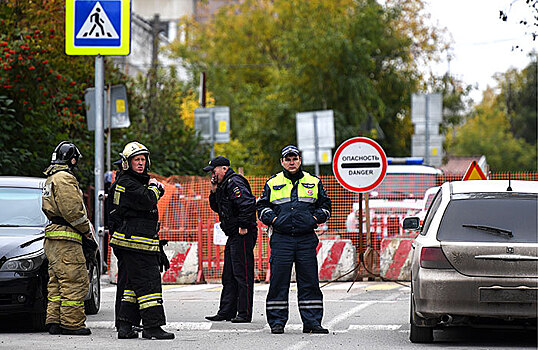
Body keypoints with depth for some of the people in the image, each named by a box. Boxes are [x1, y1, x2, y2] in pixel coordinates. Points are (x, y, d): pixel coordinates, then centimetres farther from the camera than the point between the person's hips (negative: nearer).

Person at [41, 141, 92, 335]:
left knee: (57, 282, 12)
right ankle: (71, 323, -9)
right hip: (66, 239, -11)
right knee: (75, 281, -9)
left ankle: (54, 321, 12)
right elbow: (72, 209, -19)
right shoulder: (64, 178, -11)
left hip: (53, 238, 11)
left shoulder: (52, 178, 22)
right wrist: (86, 228, -5)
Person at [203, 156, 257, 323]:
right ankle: (226, 311, 18)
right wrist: (214, 191, 10)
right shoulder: (224, 185, 18)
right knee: (228, 276, 13)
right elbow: (216, 207, 26)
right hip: (233, 236, 11)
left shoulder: (234, 183, -13)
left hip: (243, 236, -11)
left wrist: (243, 226, -23)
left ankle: (244, 314, -6)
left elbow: (248, 203, -25)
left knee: (243, 275, -8)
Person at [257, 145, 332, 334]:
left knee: (309, 281, 0)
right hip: (281, 239, -1)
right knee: (279, 282, -2)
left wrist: (316, 217, 1)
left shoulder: (313, 182, 13)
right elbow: (261, 206, 14)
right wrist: (272, 219, -2)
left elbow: (325, 205, 18)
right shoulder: (272, 183, 10)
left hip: (306, 239, 1)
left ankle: (312, 321, 6)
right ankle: (277, 322, 4)